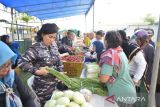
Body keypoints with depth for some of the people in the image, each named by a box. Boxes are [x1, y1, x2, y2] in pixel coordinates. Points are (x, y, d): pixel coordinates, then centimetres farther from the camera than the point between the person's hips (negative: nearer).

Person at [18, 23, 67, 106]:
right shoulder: (36, 49, -20)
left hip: (55, 84, 6)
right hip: (43, 87, -6)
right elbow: (21, 62, -26)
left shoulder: (53, 46, 0)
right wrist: (37, 71, -29)